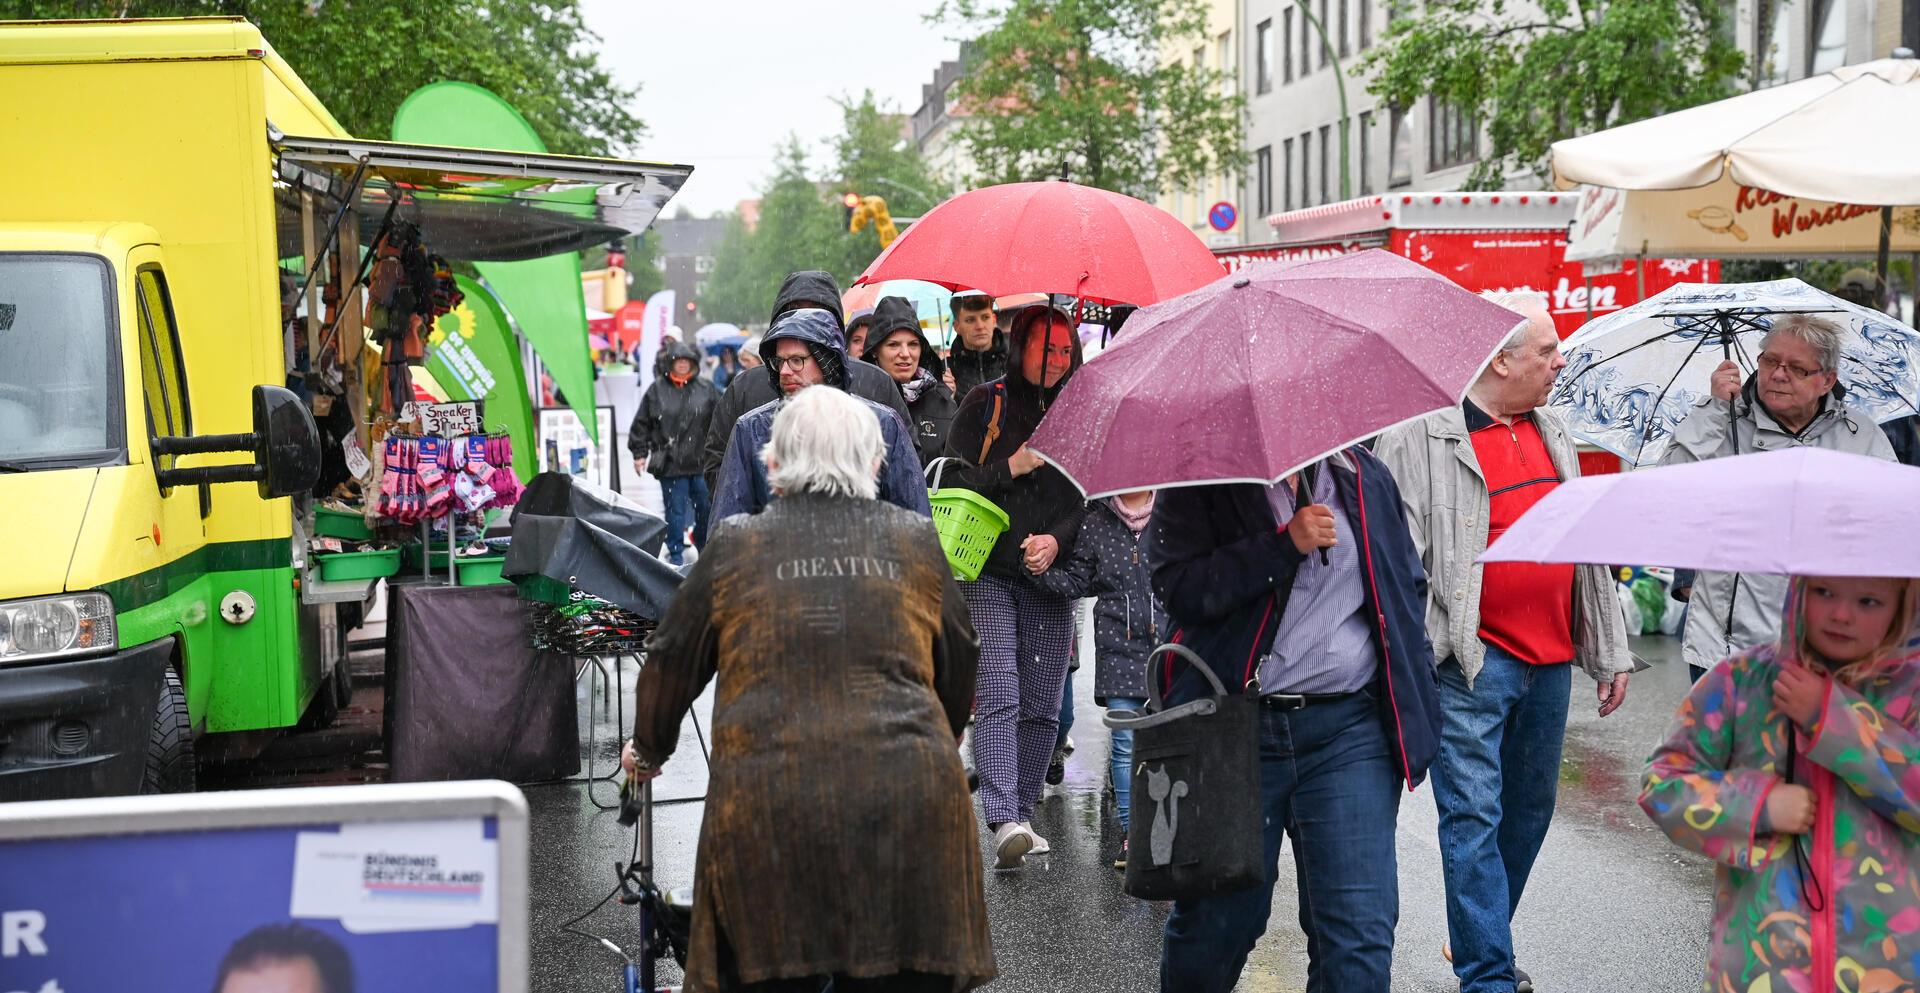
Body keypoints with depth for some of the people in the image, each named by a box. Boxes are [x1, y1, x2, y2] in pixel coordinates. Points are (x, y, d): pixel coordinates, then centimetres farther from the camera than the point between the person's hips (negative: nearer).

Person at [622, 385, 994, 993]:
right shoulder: (917, 542, 11)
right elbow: (958, 667, 21)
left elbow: (672, 663, 16)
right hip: (908, 805, 1)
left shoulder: (735, 545, 8)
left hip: (770, 809, -1)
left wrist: (648, 750, 35)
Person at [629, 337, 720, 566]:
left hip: (701, 462, 1)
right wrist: (639, 453, 4)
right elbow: (641, 423, 7)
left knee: (705, 508, 7)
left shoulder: (706, 389, 5)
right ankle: (676, 555, 13)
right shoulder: (657, 390, 4)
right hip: (670, 463, -1)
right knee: (675, 510, 4)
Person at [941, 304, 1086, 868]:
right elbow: (951, 481, 1)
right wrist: (1011, 468, -12)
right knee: (998, 698, -13)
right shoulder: (985, 404, 4)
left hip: (1052, 576, 3)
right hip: (988, 572, -3)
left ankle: (1023, 814, 17)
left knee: (1042, 707, 5)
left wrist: (1058, 540, -10)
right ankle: (1004, 821, -19)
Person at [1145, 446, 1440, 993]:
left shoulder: (1366, 475, 13)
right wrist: (1285, 544, -17)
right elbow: (1177, 584, -13)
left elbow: (1409, 587, 21)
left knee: (1360, 932, -6)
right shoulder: (1200, 478, 1)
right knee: (1218, 918, 11)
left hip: (1348, 728, 2)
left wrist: (1412, 698, 12)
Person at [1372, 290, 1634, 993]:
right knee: (1473, 815, -4)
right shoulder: (1419, 437, -9)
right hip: (1473, 662, -7)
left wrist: (1610, 651, 19)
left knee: (1528, 810, 15)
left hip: (1551, 660, 7)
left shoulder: (1553, 433, 15)